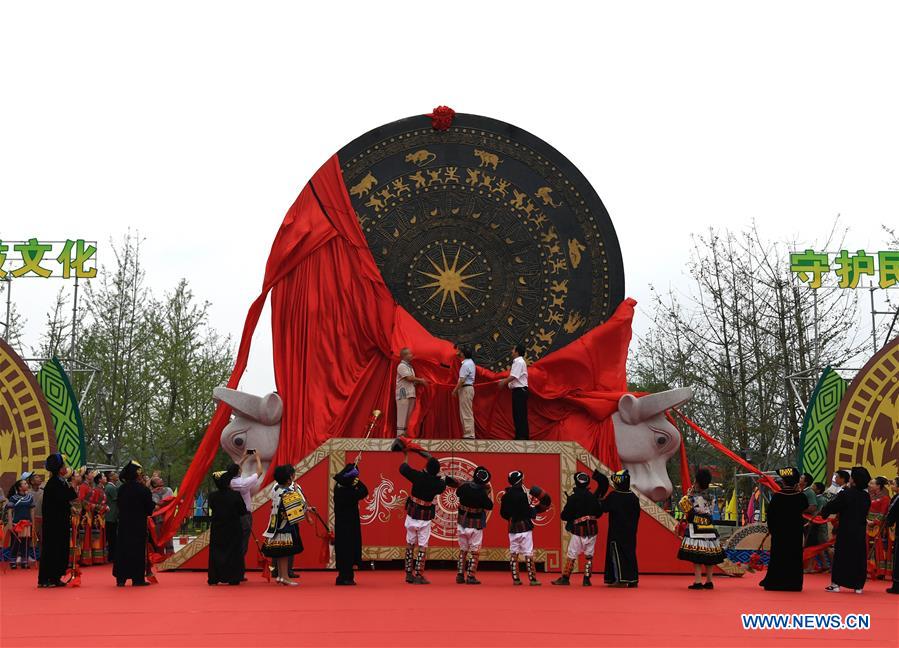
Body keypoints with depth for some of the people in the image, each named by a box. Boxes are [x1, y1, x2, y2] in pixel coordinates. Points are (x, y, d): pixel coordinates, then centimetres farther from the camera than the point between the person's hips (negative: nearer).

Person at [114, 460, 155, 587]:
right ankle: (137, 578, 4)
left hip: (123, 524, 4)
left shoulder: (121, 489, 0)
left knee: (122, 549, 10)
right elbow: (150, 509, -8)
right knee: (138, 549, 4)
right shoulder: (143, 490, -13)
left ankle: (121, 578, 9)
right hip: (139, 525, -4)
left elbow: (119, 505, 9)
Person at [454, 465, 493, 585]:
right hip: (475, 526, -4)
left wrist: (470, 482, 14)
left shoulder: (465, 486, -6)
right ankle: (471, 576, 4)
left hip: (462, 524, 4)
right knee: (474, 551, 7)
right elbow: (489, 506, -8)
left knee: (463, 550, 16)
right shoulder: (482, 492, -19)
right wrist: (489, 492, -3)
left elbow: (457, 492, 16)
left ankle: (460, 575, 15)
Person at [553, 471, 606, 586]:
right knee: (589, 555, 9)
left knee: (572, 555, 1)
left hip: (579, 530, -3)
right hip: (592, 529, 3)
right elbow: (599, 513, 11)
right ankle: (587, 579, 7)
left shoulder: (573, 498, -9)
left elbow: (564, 516, -8)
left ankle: (565, 578, 3)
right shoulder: (593, 497, 3)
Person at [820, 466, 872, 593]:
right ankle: (858, 586, 12)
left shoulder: (845, 494, -14)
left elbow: (832, 506, -8)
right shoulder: (866, 496, 1)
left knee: (840, 556, 3)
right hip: (860, 531, 4)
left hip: (845, 531, -4)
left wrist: (824, 512, 12)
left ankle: (836, 583, 3)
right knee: (859, 557, 9)